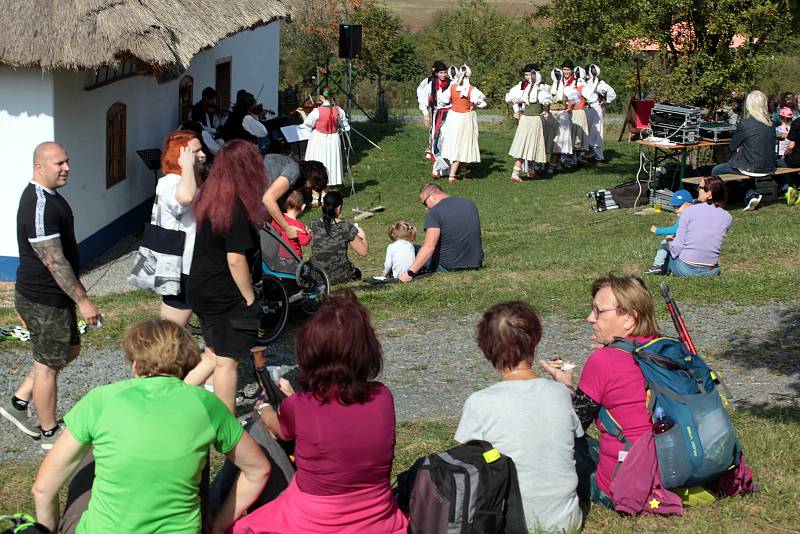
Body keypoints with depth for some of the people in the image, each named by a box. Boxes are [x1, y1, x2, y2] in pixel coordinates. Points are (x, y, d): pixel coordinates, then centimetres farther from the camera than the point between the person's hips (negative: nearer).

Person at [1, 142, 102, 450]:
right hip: (44, 300, -10)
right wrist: (83, 301, -24)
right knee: (48, 365, 4)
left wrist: (77, 293, 25)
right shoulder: (39, 206, -26)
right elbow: (54, 262, -27)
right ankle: (49, 434, 19)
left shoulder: (47, 195, 8)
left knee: (69, 350, 21)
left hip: (54, 295, 10)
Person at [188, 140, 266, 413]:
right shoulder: (236, 209, -23)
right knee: (227, 361, 4)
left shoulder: (208, 197, 3)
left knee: (215, 354, 22)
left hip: (201, 290, 8)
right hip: (225, 297, -8)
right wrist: (250, 298, -13)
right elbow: (236, 260, -22)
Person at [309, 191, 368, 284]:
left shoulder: (314, 226, -8)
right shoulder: (346, 227, -17)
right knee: (356, 273, 33)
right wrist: (363, 236, 10)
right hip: (340, 277, -3)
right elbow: (363, 252, -10)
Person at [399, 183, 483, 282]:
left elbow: (429, 247, -23)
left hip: (449, 267, -6)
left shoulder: (434, 212, -15)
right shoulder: (470, 204, 7)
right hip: (476, 264, 6)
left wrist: (410, 273, -24)